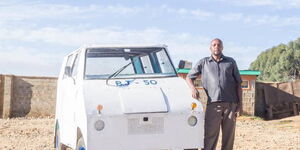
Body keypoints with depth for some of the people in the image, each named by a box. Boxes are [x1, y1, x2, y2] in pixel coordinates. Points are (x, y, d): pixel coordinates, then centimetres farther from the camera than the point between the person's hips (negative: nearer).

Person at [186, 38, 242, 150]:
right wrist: (193, 88, -7)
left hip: (231, 103, 1)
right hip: (213, 103, -1)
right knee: (210, 135, -5)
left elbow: (238, 83, 13)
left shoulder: (231, 62, 17)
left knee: (229, 135, 3)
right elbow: (189, 77, 14)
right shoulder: (203, 63, 15)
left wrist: (240, 103, 3)